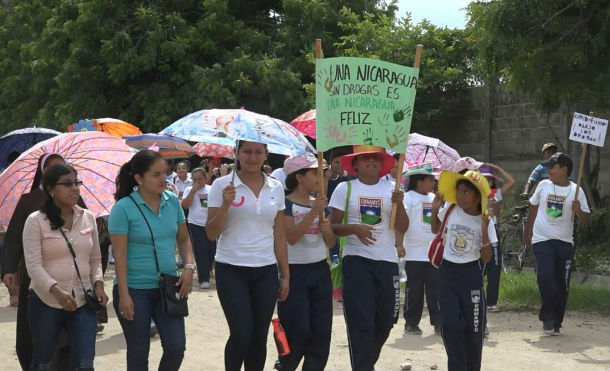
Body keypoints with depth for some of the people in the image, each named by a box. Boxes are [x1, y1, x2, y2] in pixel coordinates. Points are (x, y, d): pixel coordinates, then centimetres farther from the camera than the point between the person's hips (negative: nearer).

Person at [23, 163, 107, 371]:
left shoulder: (88, 218, 7)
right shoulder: (36, 221, -7)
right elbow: (33, 265, -15)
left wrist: (98, 284, -4)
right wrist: (56, 290, -29)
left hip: (83, 301, 3)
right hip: (46, 302, -3)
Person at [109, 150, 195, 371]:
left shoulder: (172, 201, 2)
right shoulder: (123, 208, -12)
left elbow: (183, 238, 12)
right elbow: (119, 255, -13)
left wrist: (189, 267, -4)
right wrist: (124, 295, -16)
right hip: (135, 290, -4)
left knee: (176, 346, -2)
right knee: (138, 353, 7)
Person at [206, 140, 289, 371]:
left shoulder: (276, 188, 7)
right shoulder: (222, 185, -4)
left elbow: (279, 235, 11)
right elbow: (211, 234, -6)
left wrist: (285, 274, 9)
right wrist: (225, 205, -20)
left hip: (266, 272, 4)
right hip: (231, 271, -4)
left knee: (259, 337, 6)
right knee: (241, 334, -12)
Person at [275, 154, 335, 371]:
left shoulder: (321, 204, 10)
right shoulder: (286, 204, -8)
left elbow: (331, 243, 13)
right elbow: (291, 237, -21)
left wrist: (327, 231, -9)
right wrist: (313, 212, -22)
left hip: (320, 270, 6)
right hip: (294, 271, -6)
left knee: (321, 331, 3)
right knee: (298, 331, -3)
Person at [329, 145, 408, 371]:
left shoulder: (391, 189, 6)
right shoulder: (345, 189, 0)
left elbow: (402, 228, 1)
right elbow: (333, 226, 0)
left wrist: (399, 203, -16)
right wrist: (354, 228, -19)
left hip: (387, 261, 3)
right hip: (356, 260, -3)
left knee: (385, 320, 9)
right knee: (361, 322, -5)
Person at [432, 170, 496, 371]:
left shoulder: (485, 222, -5)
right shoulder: (449, 211, -3)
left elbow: (486, 258, -6)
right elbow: (435, 230, 17)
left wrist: (484, 232, -19)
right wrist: (435, 210, 0)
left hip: (471, 274, -1)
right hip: (447, 272, 1)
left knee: (474, 326, 4)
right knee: (450, 324, -4)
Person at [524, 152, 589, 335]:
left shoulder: (576, 190, 0)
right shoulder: (543, 185, 4)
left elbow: (585, 220, 1)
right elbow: (533, 209, 17)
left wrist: (578, 211, -21)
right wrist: (528, 233, 18)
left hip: (564, 243, 0)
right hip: (542, 240, 0)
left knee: (562, 284, 3)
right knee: (545, 277, -16)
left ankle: (555, 322, 17)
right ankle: (548, 317, -2)